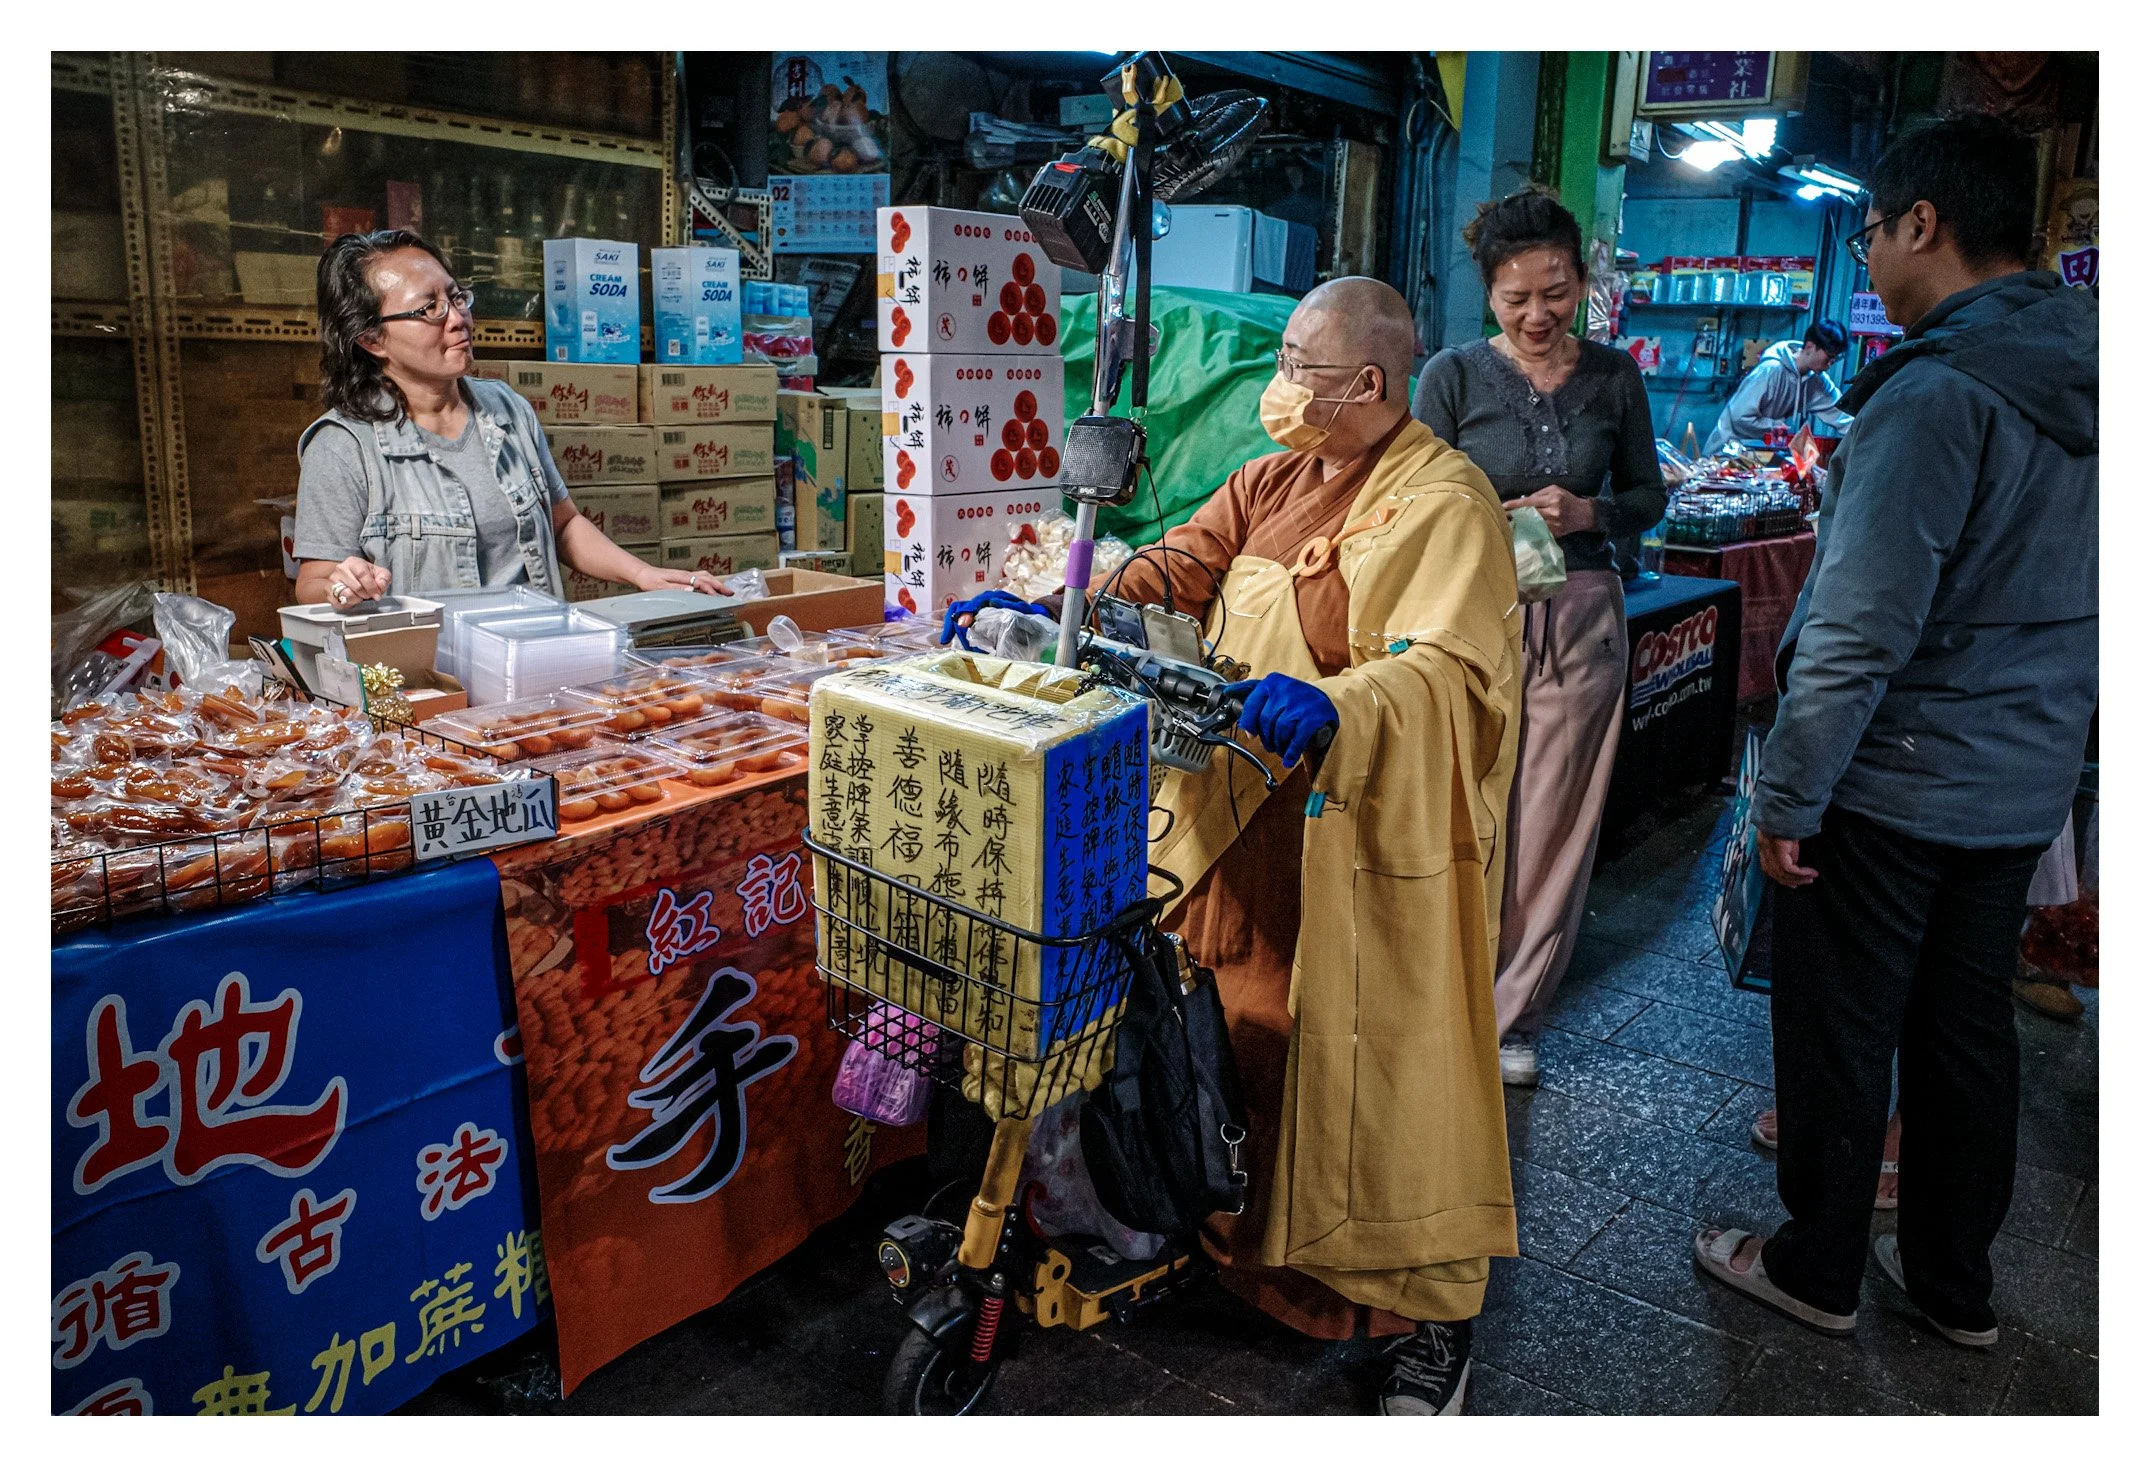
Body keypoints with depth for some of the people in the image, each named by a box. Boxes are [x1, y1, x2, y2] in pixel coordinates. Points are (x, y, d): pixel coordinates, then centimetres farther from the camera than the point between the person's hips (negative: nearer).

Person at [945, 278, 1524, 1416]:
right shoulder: (1271, 483, 14)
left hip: (1372, 837, -7)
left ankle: (1434, 1311, 18)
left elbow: (1450, 668, -24)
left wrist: (1333, 706, -43)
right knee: (1244, 1029, 16)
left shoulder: (1444, 503, -12)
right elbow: (1175, 568, 11)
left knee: (1383, 1058, 1)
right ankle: (1247, 1238, 38)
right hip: (1246, 818, 7)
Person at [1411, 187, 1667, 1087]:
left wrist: (1588, 513, -9)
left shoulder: (1614, 377, 5)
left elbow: (1648, 496, 12)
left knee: (1554, 829, 7)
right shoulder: (1453, 376, -3)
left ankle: (1513, 1019, 23)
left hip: (1579, 619, 3)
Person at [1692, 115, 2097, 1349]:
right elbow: (2075, 600, 13)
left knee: (1840, 1034, 8)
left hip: (1898, 786, -8)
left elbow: (1859, 634, -24)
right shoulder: (2089, 378, 5)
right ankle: (1955, 1281, 33)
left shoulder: (1936, 392, -21)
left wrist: (1787, 797, -16)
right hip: (2028, 784, 8)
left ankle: (1818, 1270, 26)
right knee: (1967, 1028, 18)